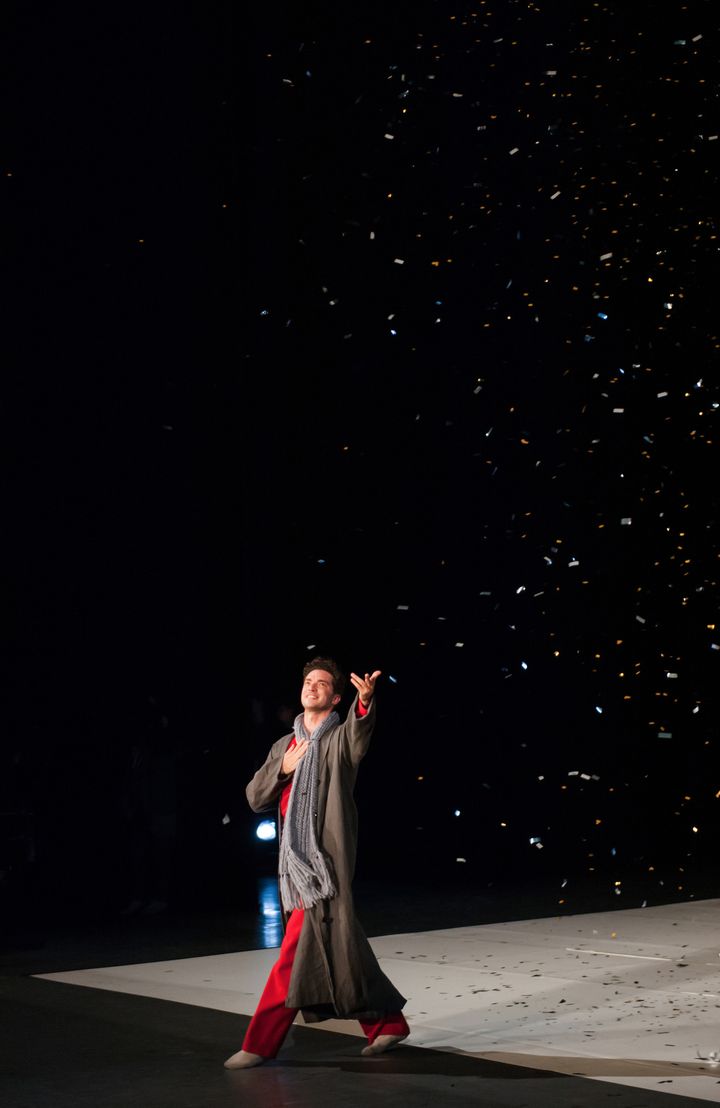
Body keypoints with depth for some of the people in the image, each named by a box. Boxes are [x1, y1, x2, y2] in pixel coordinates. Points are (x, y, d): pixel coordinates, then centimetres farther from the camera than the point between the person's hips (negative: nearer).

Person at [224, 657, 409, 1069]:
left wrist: (365, 701, -48)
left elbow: (361, 730, -27)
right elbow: (255, 798, 13)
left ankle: (262, 1043, -6)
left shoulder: (341, 738, -2)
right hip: (296, 857, 7)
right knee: (337, 945, 11)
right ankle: (387, 1023, 22)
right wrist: (283, 768, -5)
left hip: (327, 856, -7)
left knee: (299, 949, -9)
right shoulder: (284, 746, 17)